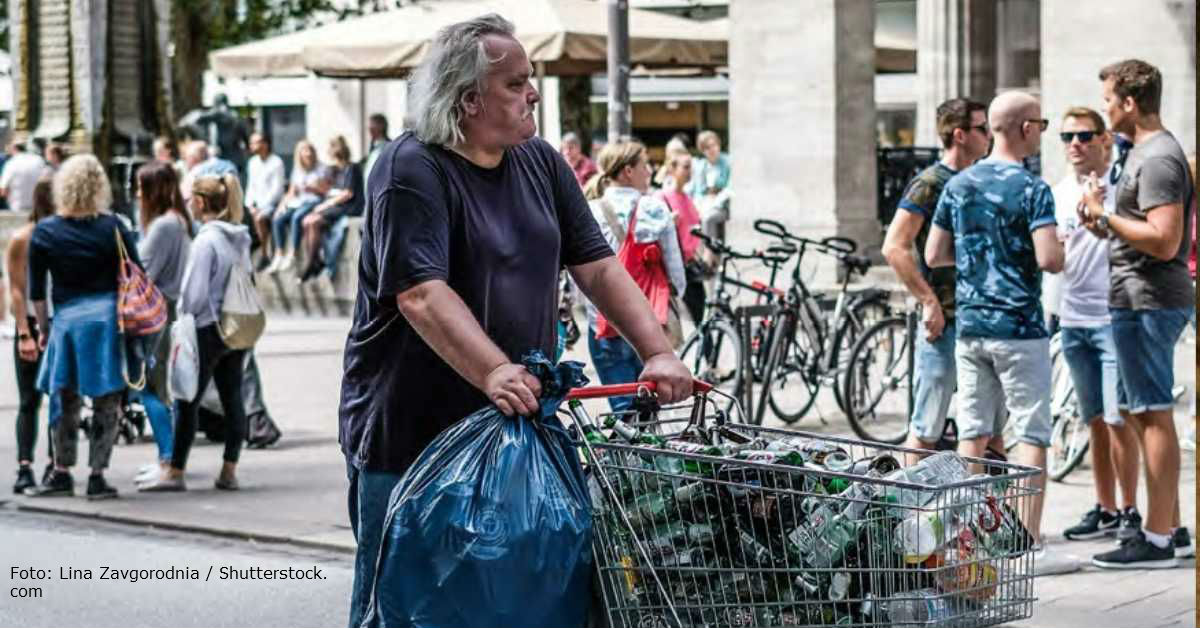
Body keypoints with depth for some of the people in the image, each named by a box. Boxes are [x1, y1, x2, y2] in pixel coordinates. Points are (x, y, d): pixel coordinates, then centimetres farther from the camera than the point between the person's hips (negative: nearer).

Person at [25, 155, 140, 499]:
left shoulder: (44, 232, 0)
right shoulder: (112, 227, -4)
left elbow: (36, 291, 3)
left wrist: (43, 329, 14)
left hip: (66, 319, 1)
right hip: (109, 316, -1)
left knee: (65, 400, 15)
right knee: (107, 403, 5)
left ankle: (62, 473, 19)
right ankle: (97, 477, 5)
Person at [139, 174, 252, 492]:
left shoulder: (206, 240, -15)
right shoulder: (240, 238, 9)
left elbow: (194, 290, -16)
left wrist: (184, 315, -1)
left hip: (208, 328, -7)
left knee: (188, 401, 0)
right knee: (232, 398, 7)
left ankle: (175, 472, 4)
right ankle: (229, 471, 9)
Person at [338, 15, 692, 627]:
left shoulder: (540, 163, 9)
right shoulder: (411, 169, -12)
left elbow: (597, 266, 7)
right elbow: (421, 295, -24)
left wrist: (658, 353, -7)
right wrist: (495, 373, -37)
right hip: (408, 433, -6)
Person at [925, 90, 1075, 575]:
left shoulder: (958, 185, 7)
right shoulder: (1032, 189, -12)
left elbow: (934, 256, 10)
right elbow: (1050, 260, -20)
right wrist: (1059, 246, 1)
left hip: (968, 325, 6)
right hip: (1019, 326, -6)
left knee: (972, 434, 10)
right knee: (1033, 435, -2)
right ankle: (1029, 545, -4)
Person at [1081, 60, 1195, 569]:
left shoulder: (1158, 159, -16)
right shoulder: (1145, 152, 17)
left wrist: (1104, 216, -17)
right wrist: (1104, 223, 11)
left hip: (1148, 302, -11)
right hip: (1138, 301, 11)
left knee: (1153, 416, -8)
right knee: (1140, 414, 15)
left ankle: (1157, 541, -6)